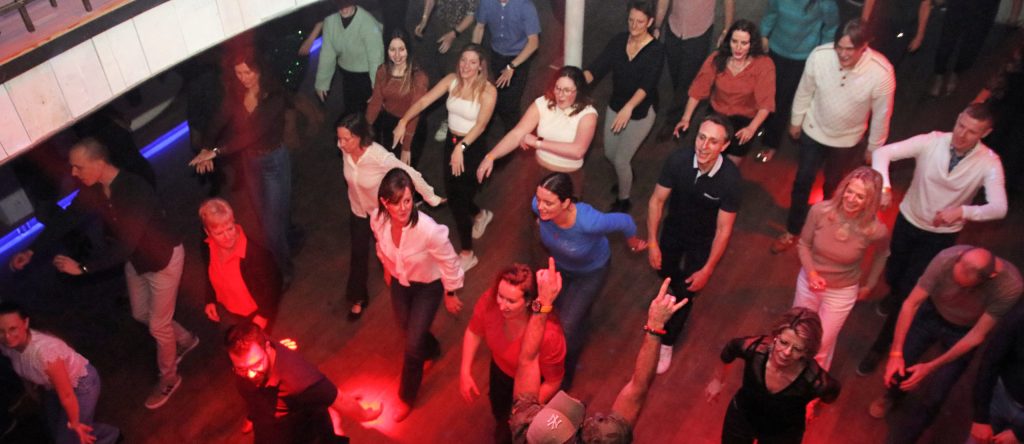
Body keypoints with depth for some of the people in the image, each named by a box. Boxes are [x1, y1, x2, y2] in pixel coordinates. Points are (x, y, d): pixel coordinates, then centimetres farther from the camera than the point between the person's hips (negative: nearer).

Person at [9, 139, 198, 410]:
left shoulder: (135, 192, -37)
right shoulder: (92, 190, -12)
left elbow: (124, 245, -37)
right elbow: (66, 218, 1)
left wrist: (82, 267, -34)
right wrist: (32, 250, -1)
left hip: (164, 258, -8)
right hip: (135, 258, 8)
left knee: (158, 325, 7)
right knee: (141, 314, 24)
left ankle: (168, 379, 31)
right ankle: (185, 340, 50)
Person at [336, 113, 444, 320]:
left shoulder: (380, 157, -40)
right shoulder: (345, 149, -24)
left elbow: (412, 175, -28)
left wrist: (432, 198, -17)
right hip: (358, 212, 4)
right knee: (358, 255, 16)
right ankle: (358, 298, 40)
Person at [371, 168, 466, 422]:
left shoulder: (428, 229, -41)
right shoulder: (377, 220, -27)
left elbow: (449, 262, -22)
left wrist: (450, 294, -8)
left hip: (428, 285, -4)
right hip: (399, 281, 5)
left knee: (413, 344, 2)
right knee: (406, 328, 27)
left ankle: (407, 398, 30)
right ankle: (432, 350, 64)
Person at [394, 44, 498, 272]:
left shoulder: (488, 91, -18)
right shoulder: (452, 80, -3)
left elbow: (480, 125, -25)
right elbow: (424, 101, -6)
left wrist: (461, 147, -37)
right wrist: (404, 121, -18)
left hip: (473, 148, -6)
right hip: (451, 142, 6)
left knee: (458, 199, -1)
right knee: (453, 194, 17)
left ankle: (467, 254, 17)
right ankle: (481, 215, 52)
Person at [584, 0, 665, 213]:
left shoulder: (656, 50, -22)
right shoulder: (618, 41, -9)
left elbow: (647, 84, -35)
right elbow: (597, 68, -17)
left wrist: (628, 108, -52)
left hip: (641, 112, -5)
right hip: (615, 106, 5)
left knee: (620, 159, -2)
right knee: (609, 154, 19)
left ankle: (623, 201, 24)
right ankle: (626, 177, 53)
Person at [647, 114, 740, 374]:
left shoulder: (730, 178, -34)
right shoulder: (678, 160, -30)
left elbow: (724, 229, -24)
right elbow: (657, 200, -15)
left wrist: (707, 270, -19)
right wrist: (652, 242, -15)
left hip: (703, 241, -3)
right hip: (674, 230, 3)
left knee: (685, 293, 4)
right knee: (664, 271, 27)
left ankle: (667, 343, 29)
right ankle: (679, 287, 65)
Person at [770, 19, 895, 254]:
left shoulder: (881, 72, -32)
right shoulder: (819, 56, -28)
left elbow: (881, 114, -15)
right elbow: (804, 91, -8)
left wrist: (874, 147, -2)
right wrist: (796, 121, 5)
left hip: (847, 140, 0)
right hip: (813, 131, 1)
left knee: (833, 186, 22)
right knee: (802, 182, 14)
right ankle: (792, 231, 36)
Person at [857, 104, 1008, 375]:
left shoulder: (989, 163, -21)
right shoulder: (932, 142, -20)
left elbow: (999, 208, -30)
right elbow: (883, 152, -25)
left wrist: (961, 211, -48)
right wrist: (884, 186, -43)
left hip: (941, 235, -2)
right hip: (908, 221, 2)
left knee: (910, 291, -1)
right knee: (892, 274, 19)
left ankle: (881, 347, 17)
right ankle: (895, 294, 60)